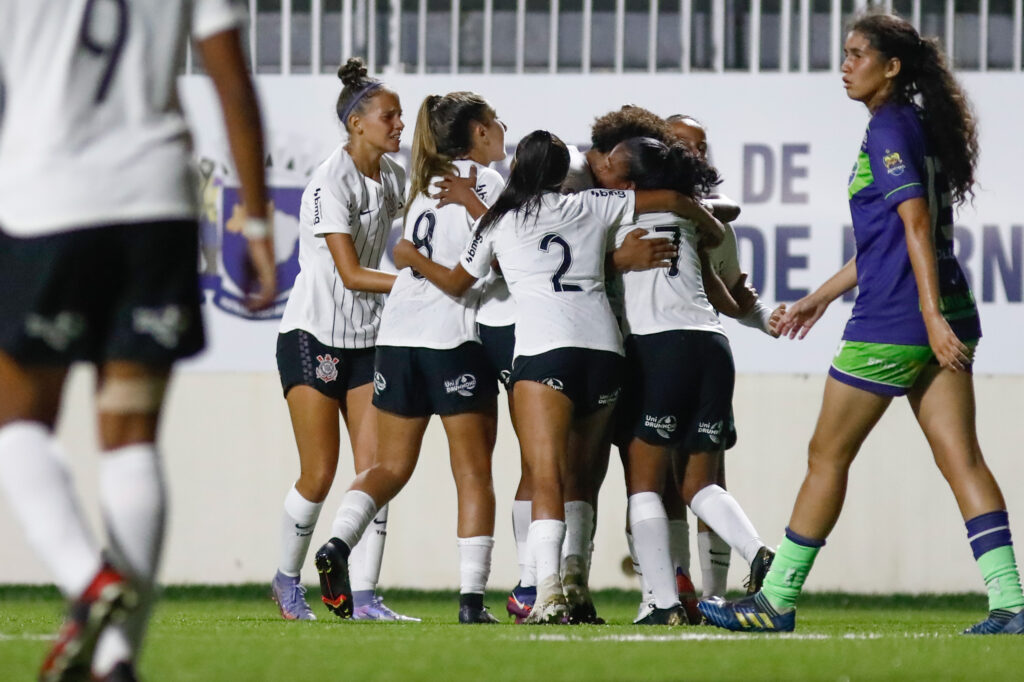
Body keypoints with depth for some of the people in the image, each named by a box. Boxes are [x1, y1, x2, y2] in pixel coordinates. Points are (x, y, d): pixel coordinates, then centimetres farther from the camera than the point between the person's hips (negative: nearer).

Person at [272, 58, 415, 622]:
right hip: (313, 335, -7)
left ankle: (363, 596, -7)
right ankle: (287, 579, 16)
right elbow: (351, 273, -19)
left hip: (367, 338, 7)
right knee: (319, 474, -6)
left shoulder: (393, 177, 8)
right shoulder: (330, 183, -15)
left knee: (374, 466, -6)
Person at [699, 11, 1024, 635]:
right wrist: (821, 296, 30)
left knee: (828, 455, 2)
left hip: (892, 323, -9)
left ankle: (777, 600, 10)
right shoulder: (920, 127, 19)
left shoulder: (889, 129, -10)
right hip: (947, 318, 9)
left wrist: (931, 315, -25)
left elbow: (915, 226, -19)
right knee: (961, 459, 0)